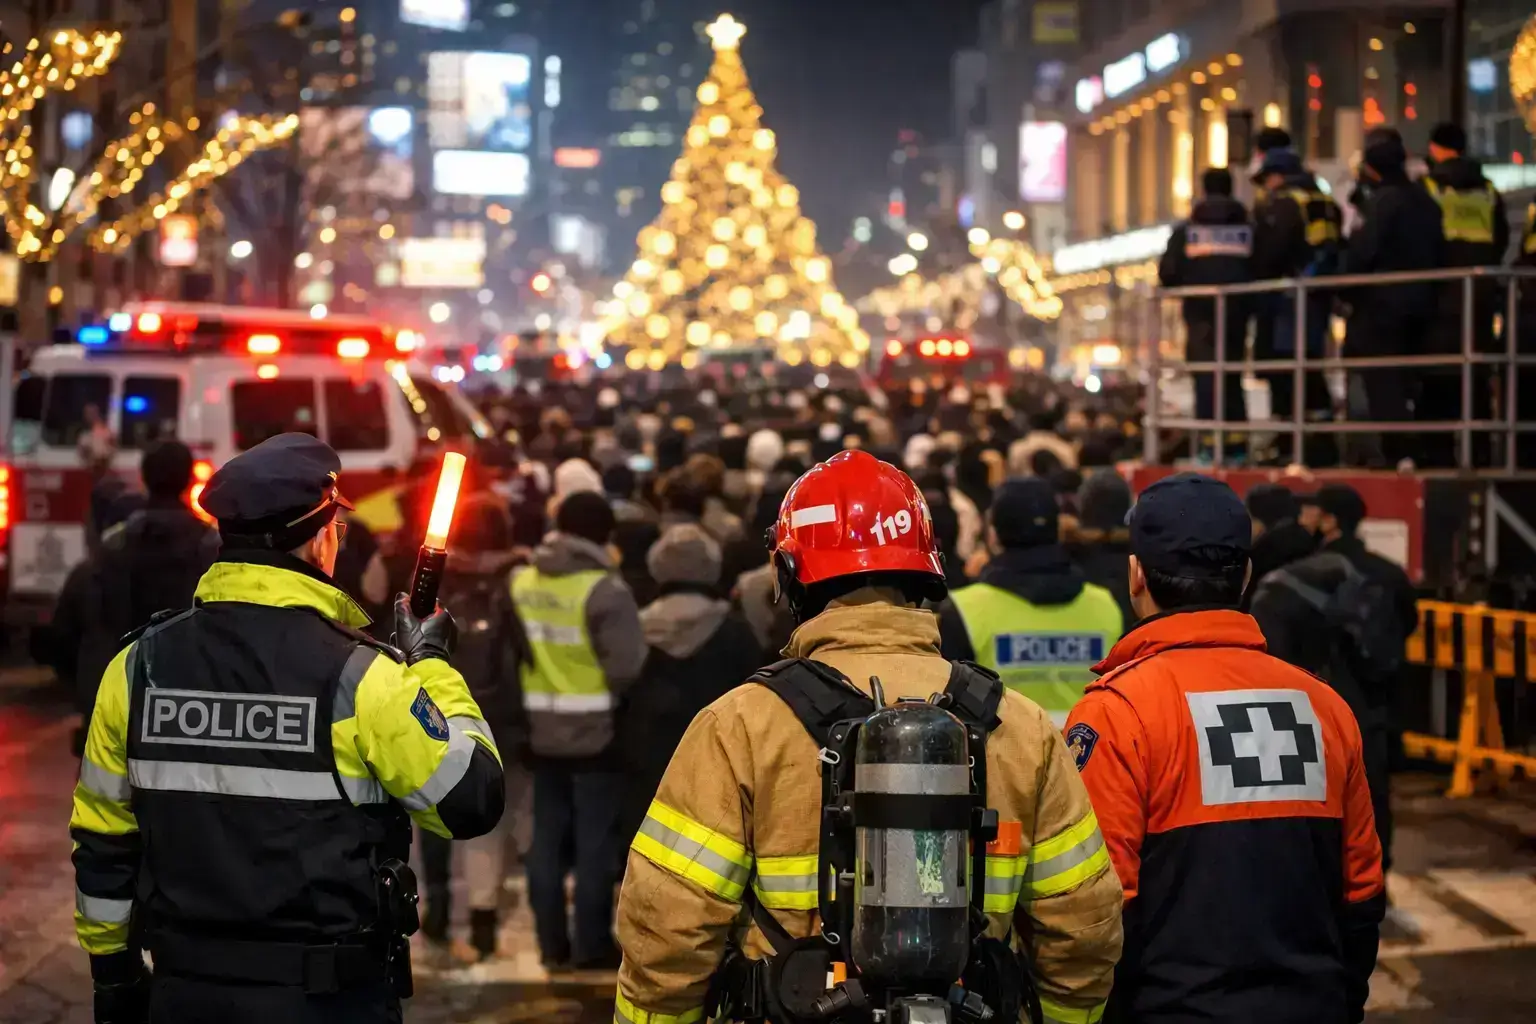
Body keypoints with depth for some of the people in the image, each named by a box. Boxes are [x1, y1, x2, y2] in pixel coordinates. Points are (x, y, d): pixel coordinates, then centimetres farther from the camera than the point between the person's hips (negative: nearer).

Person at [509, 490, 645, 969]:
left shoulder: (520, 583, 3)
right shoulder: (605, 590, -16)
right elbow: (627, 666, -20)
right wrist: (617, 697, -2)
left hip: (541, 731, 5)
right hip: (596, 731, -5)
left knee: (547, 838, 12)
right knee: (595, 840, 3)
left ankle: (552, 942, 17)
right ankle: (592, 944, 7)